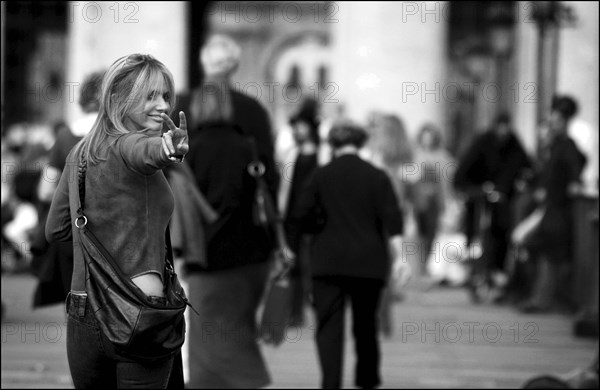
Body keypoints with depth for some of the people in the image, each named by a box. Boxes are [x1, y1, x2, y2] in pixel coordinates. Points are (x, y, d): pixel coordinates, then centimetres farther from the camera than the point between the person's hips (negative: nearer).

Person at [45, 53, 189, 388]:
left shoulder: (80, 152, 13)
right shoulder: (126, 146, -9)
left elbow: (56, 230, 21)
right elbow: (146, 151, -36)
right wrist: (169, 148, -57)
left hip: (82, 318, 7)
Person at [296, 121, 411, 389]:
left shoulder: (321, 176, 2)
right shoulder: (377, 176, 2)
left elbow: (305, 218, 2)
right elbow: (392, 220, -6)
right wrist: (399, 257, -10)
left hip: (328, 263, -1)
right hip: (369, 263, 1)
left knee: (329, 326, -4)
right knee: (366, 325, 15)